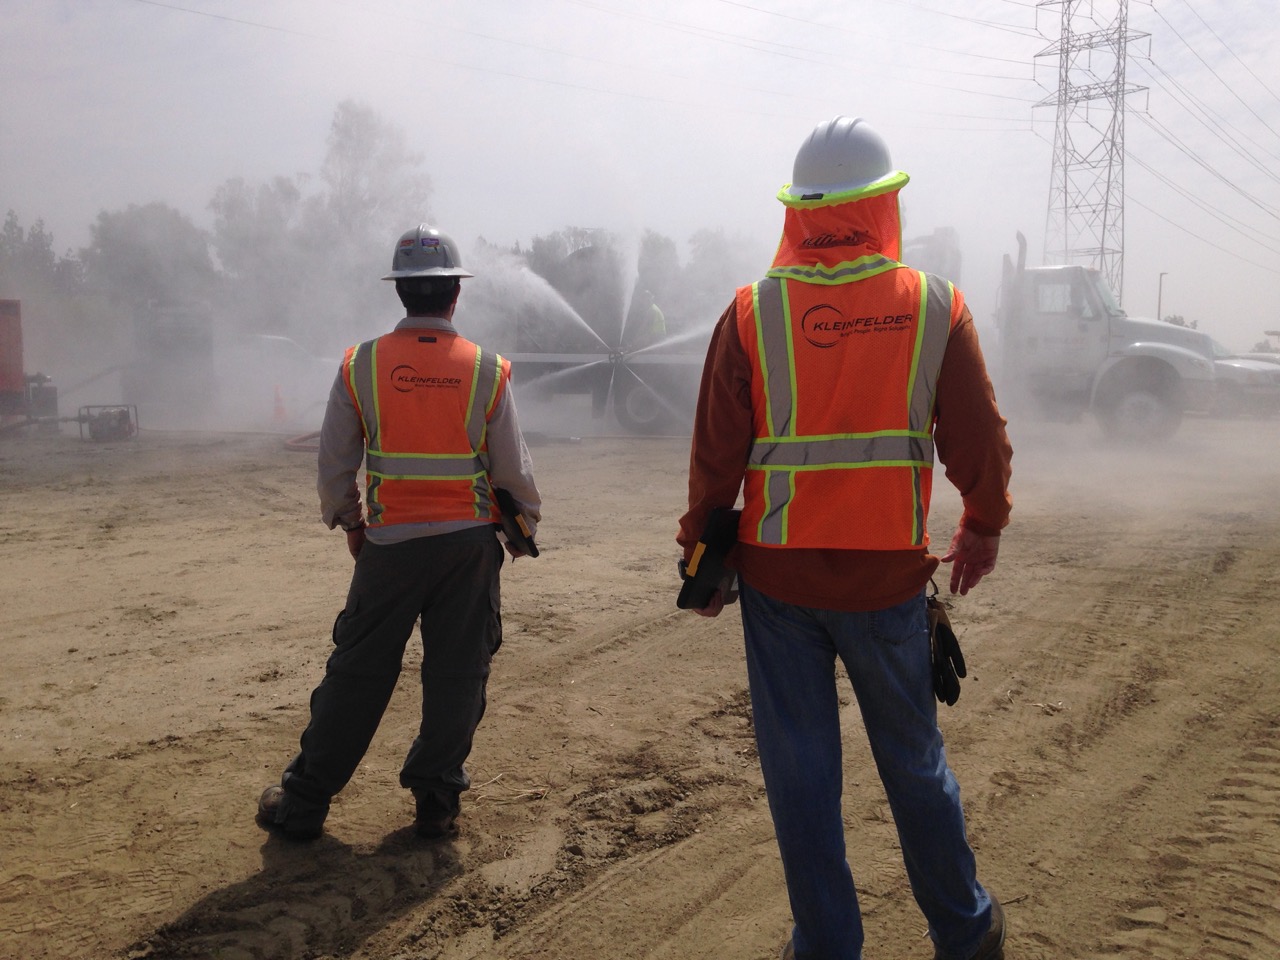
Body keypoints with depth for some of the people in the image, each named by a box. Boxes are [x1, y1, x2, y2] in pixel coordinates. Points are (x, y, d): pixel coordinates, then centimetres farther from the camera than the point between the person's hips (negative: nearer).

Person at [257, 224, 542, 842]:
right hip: (470, 541, 0)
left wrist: (348, 522, 19)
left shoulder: (360, 365, -4)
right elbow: (513, 470, -1)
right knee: (457, 672, 11)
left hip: (390, 542, 1)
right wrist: (526, 523, 17)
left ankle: (303, 802, 19)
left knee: (357, 672, 10)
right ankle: (436, 801, 18)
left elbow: (334, 463, 2)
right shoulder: (486, 370, -4)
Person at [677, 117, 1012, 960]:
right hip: (890, 577, 1)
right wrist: (984, 528, 19)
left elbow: (715, 455, -4)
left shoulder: (753, 312, -6)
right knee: (914, 762, 18)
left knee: (801, 773, 11)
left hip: (778, 580, -1)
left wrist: (701, 556, 9)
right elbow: (981, 442, 1)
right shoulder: (936, 307, -4)